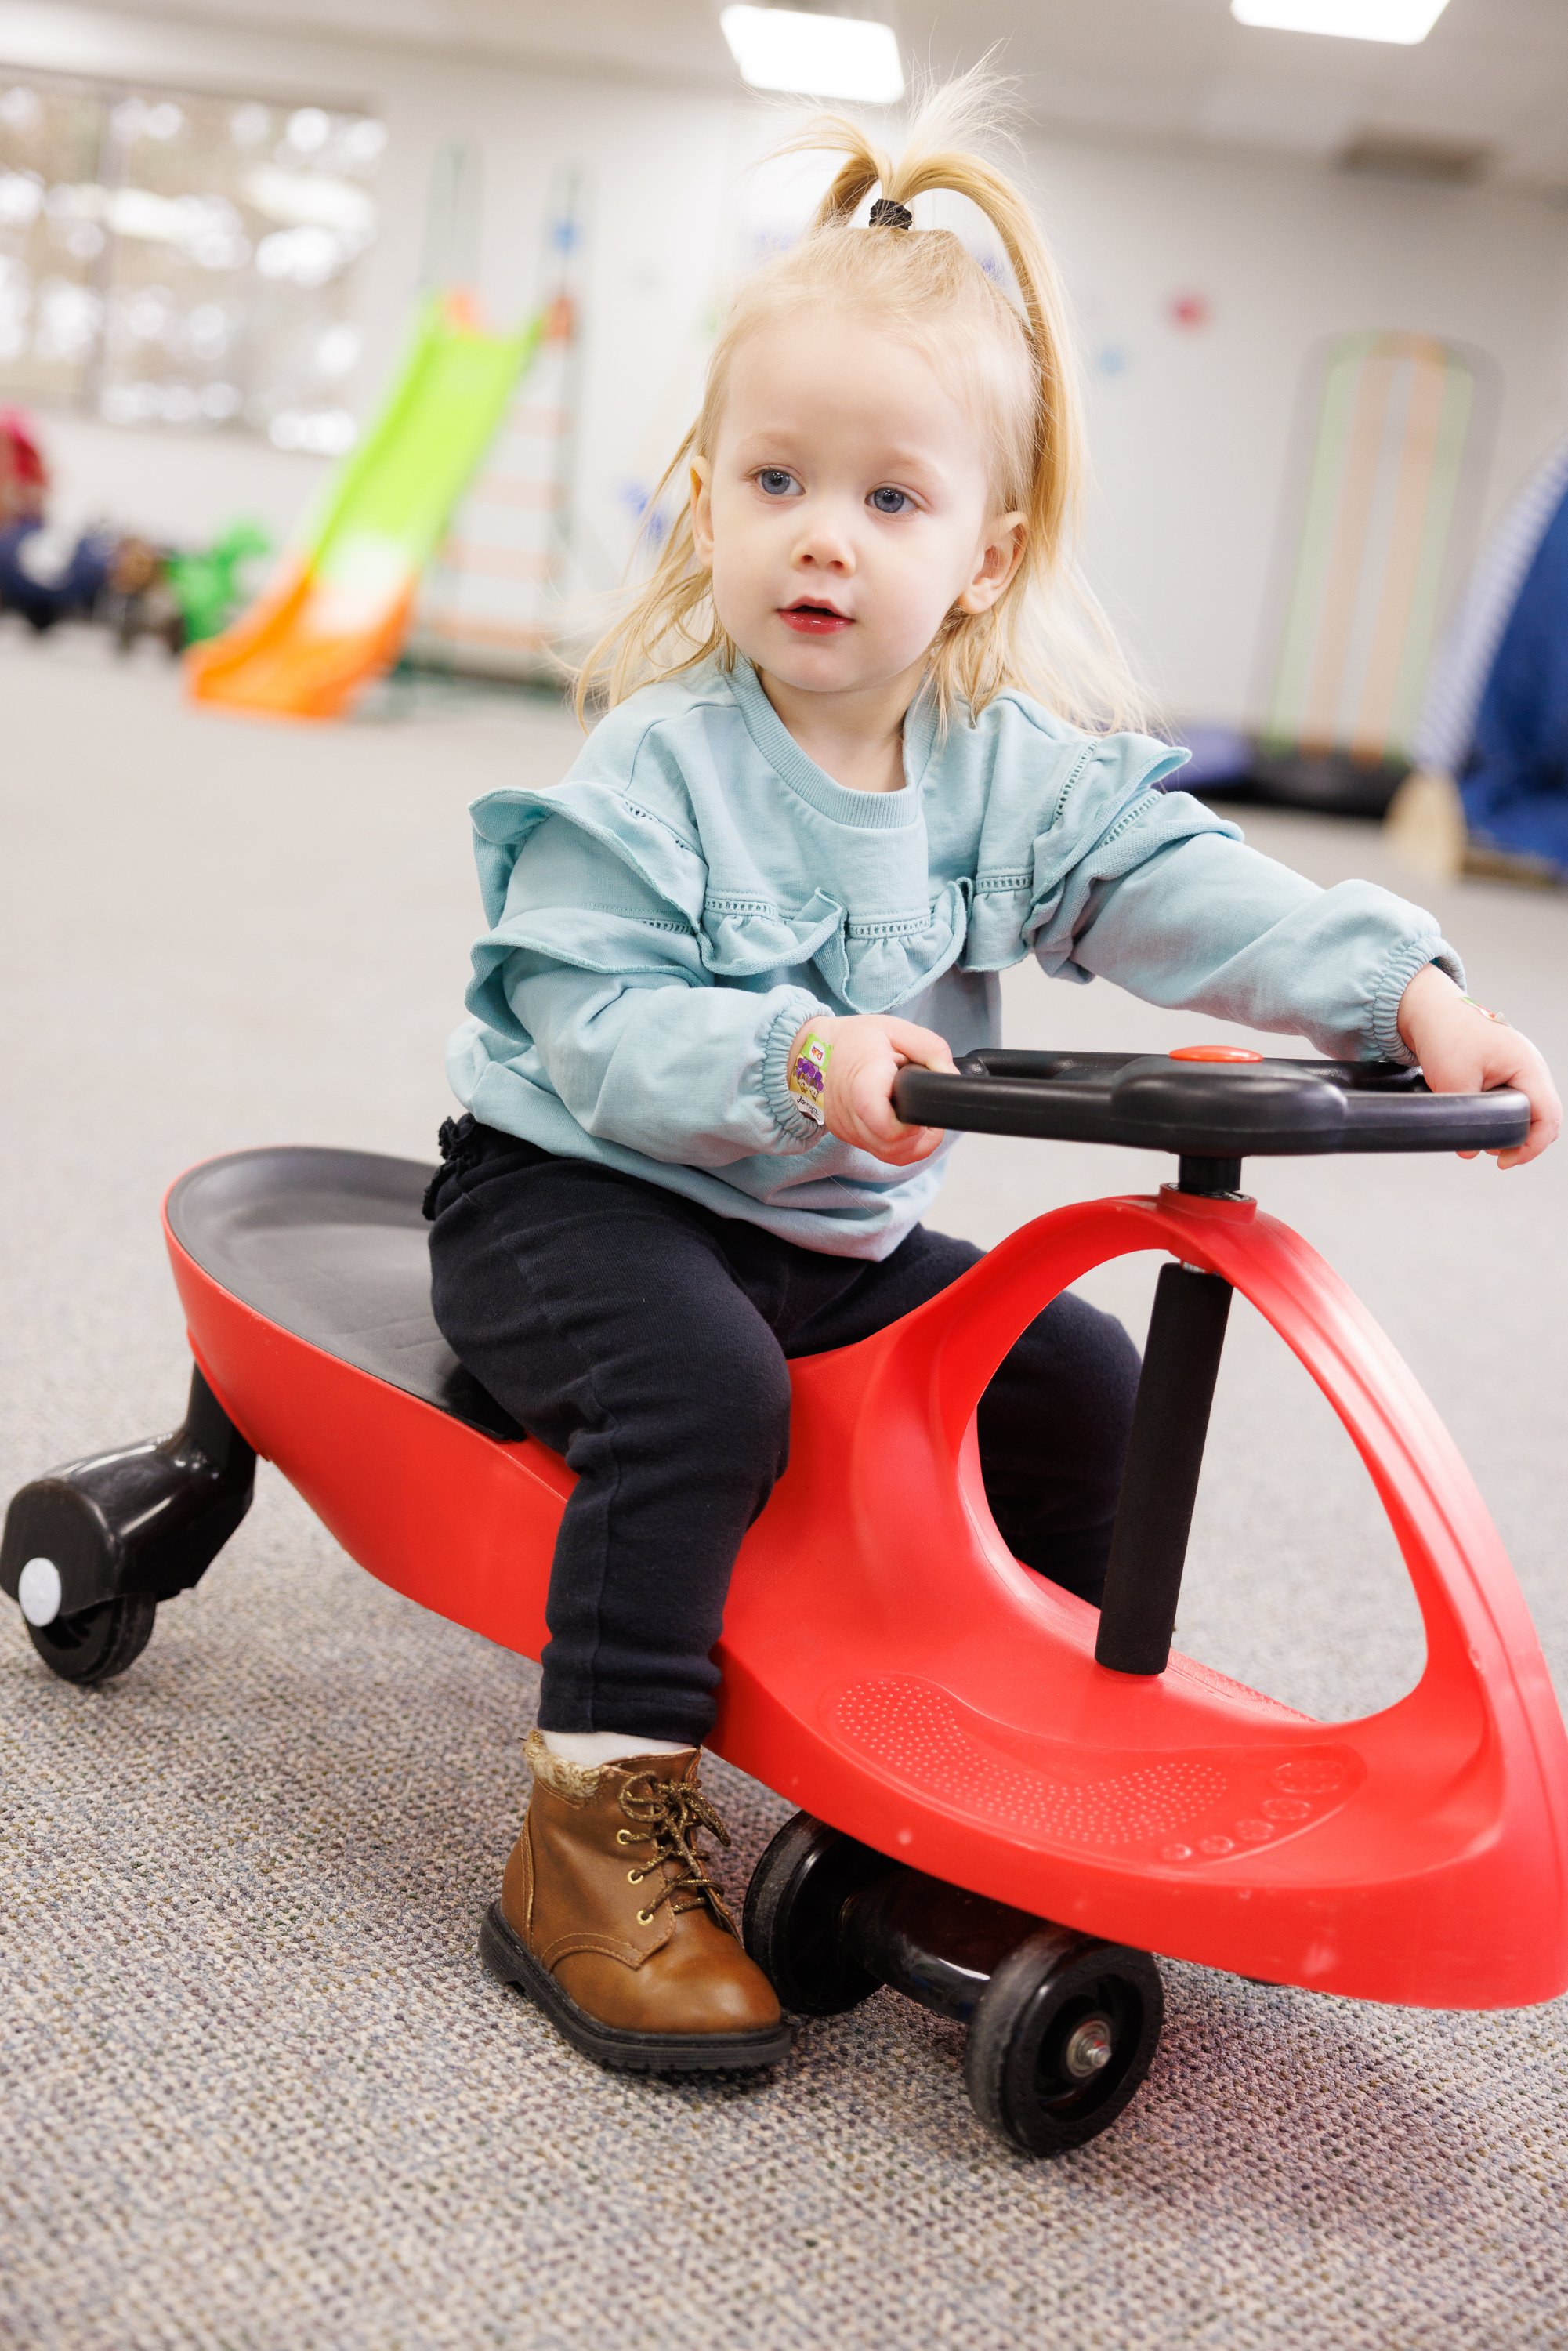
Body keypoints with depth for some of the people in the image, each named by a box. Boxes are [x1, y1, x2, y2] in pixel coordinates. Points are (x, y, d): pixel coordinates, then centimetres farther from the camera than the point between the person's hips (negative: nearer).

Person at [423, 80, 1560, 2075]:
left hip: (834, 1233, 6)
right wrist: (795, 1055, -41)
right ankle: (595, 1847, -22)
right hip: (576, 1187, -5)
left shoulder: (1018, 769, -3)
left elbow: (1179, 884, -10)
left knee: (1079, 1375, -1)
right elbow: (598, 1027, -25)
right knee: (701, 1384, -33)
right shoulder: (657, 769, -18)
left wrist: (1398, 987, -24)